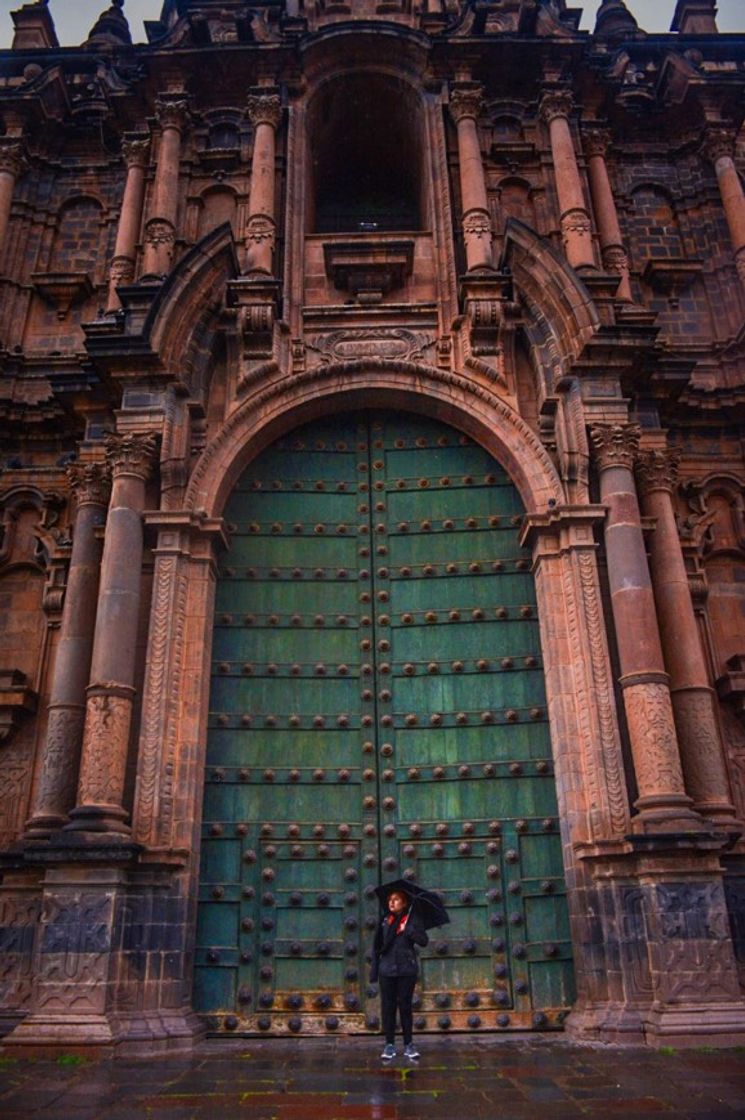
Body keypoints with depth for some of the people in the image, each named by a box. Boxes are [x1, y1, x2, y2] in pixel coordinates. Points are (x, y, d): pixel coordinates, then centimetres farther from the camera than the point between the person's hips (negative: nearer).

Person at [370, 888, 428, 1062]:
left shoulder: (412, 919, -1)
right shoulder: (385, 920, 4)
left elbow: (424, 941, -10)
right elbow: (377, 945, 6)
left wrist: (407, 930, -18)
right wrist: (374, 970, 3)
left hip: (406, 970, -2)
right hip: (387, 970, 2)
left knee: (405, 1006, 4)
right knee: (388, 1007, 4)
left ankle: (408, 1044, 14)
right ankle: (389, 1044, 14)